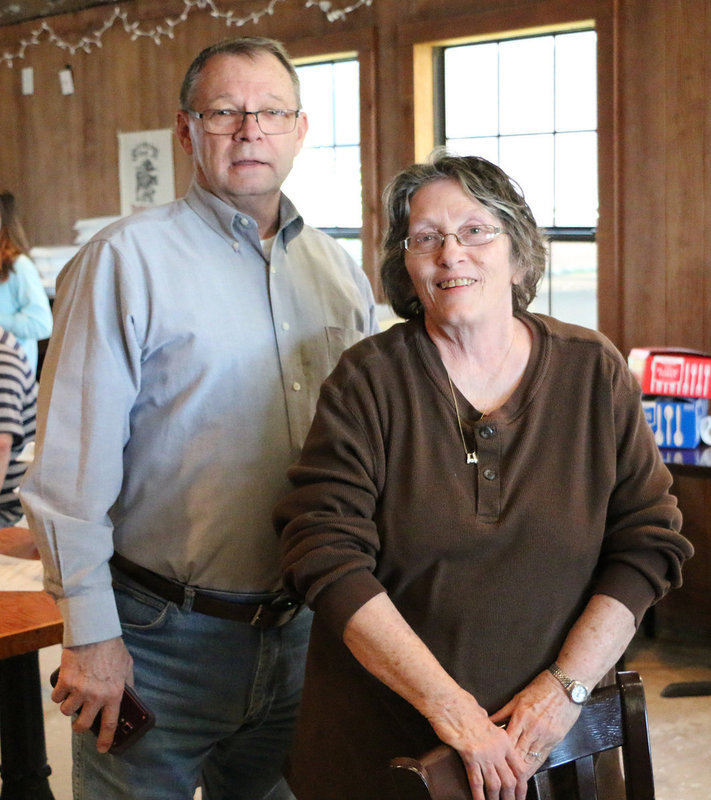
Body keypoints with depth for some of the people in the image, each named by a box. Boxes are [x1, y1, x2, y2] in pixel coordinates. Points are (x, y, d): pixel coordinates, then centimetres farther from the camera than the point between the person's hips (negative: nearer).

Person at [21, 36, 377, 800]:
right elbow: (71, 465, -12)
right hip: (163, 637, -5)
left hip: (304, 633, 5)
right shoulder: (126, 258, -10)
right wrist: (91, 635, -13)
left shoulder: (340, 271, 8)